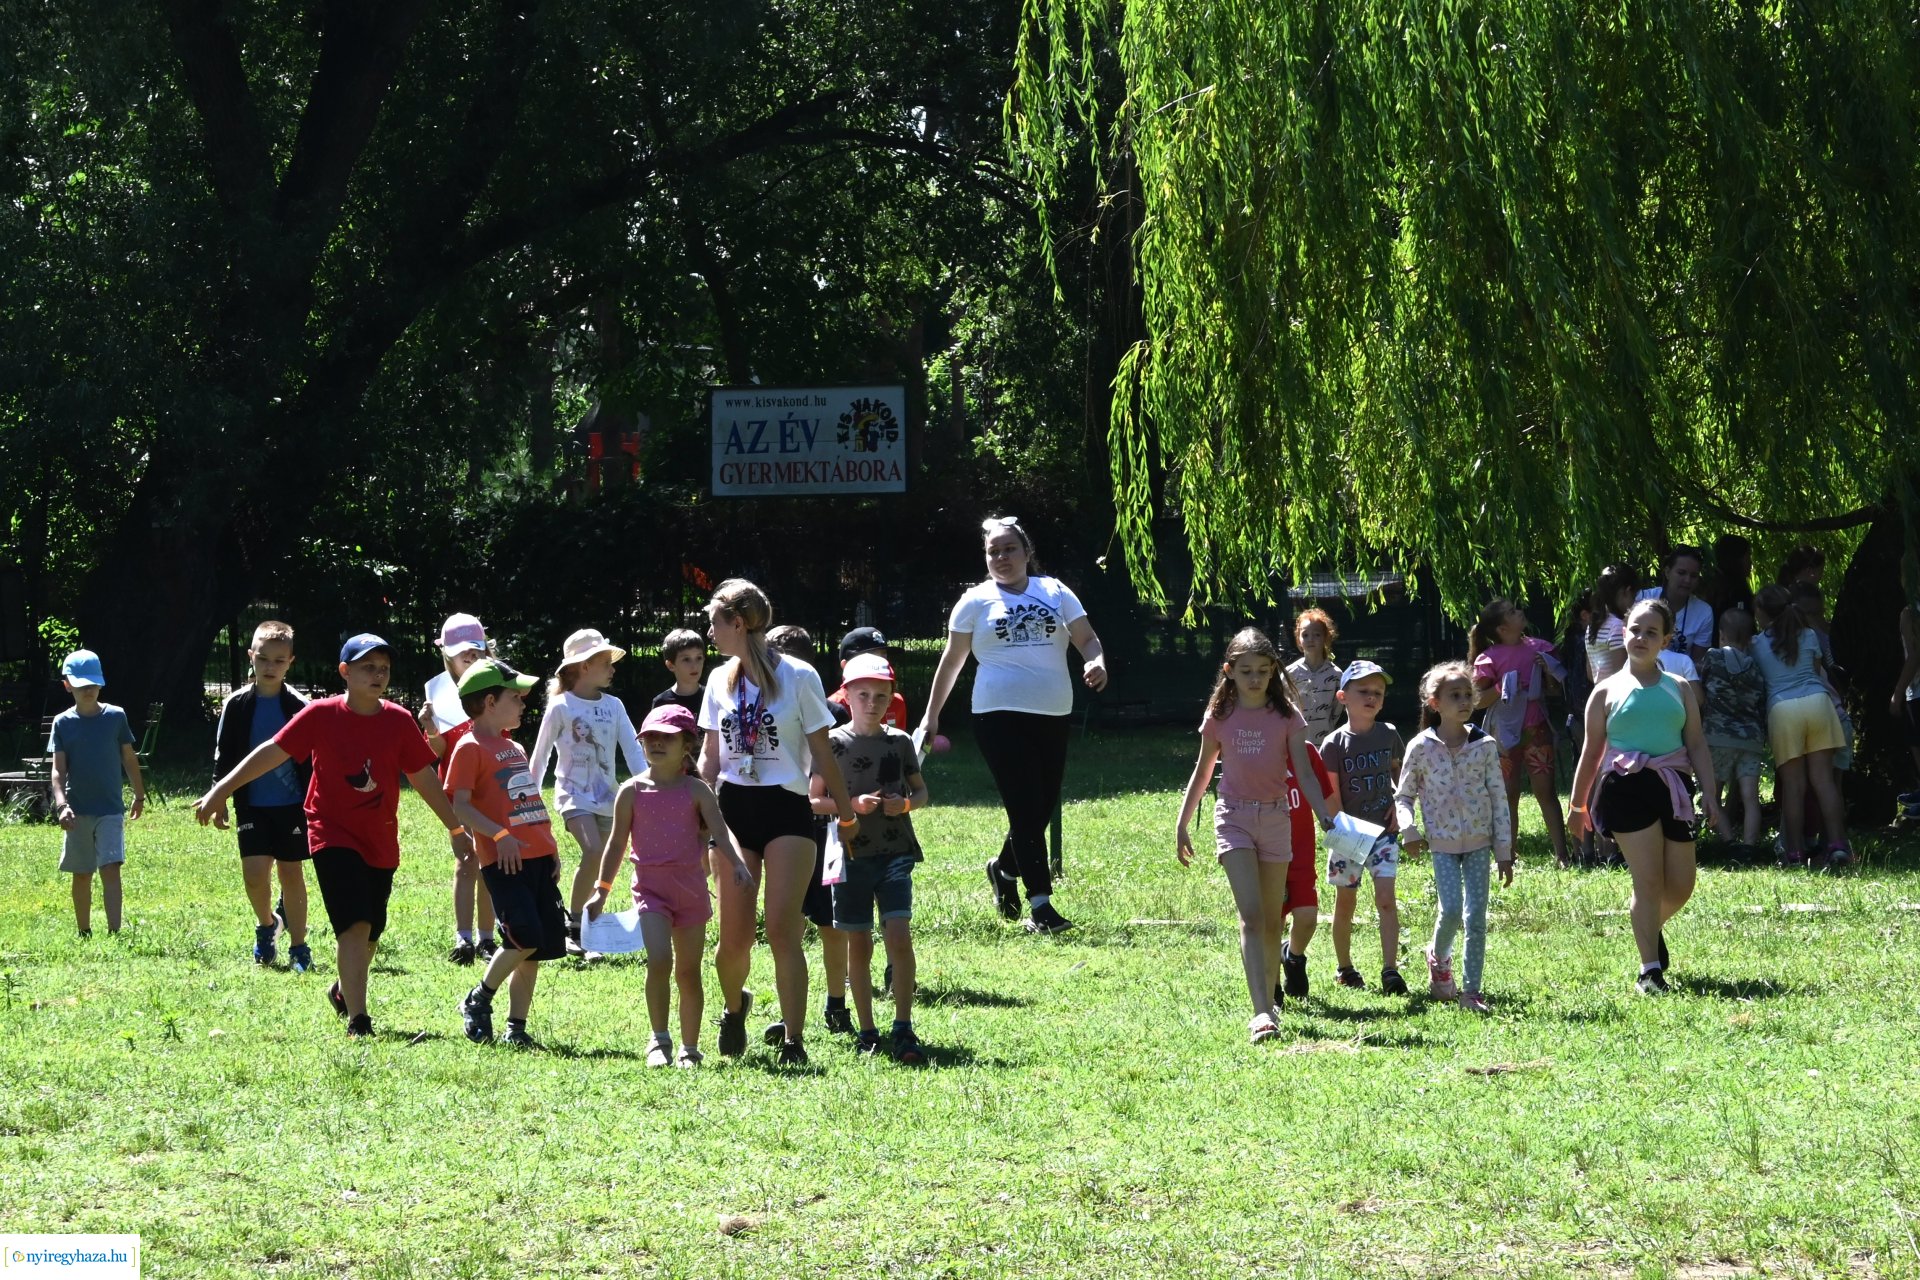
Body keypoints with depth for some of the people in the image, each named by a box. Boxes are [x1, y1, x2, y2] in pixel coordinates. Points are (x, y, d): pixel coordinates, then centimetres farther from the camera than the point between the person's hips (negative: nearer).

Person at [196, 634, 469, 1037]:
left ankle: (344, 991, 41)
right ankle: (357, 1020, -18)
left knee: (369, 933, 12)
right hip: (334, 834, -4)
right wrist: (221, 790, -7)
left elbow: (424, 778, 8)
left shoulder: (399, 721, 0)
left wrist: (457, 829, 12)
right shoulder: (321, 715, -9)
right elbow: (273, 752, -5)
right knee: (355, 925, -18)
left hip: (381, 843, 4)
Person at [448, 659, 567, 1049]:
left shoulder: (514, 748, 21)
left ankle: (516, 1028, 10)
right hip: (503, 858, -8)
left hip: (538, 856, 8)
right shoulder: (471, 748, -5)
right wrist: (499, 835, -21)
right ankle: (478, 1002, 1)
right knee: (525, 936, -20)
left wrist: (551, 848, 20)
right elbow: (459, 805, -12)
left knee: (537, 947, 5)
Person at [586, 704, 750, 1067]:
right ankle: (659, 1040, -8)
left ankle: (690, 1048, 18)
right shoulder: (632, 792, 1)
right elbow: (617, 842, 8)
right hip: (651, 886, -1)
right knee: (659, 960, -21)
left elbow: (720, 832, -10)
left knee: (689, 972, 7)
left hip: (691, 887, 1)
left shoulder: (696, 791, 0)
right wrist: (601, 890, 6)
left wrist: (738, 863, -30)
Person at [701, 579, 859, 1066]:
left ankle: (793, 1041, -6)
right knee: (734, 937, 0)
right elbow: (710, 757, 14)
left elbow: (821, 753, 1)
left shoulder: (798, 677, -5)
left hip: (787, 811, -4)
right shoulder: (720, 681, 9)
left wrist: (846, 812, 4)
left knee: (783, 931, -11)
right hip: (734, 811, 4)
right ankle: (734, 1007, 30)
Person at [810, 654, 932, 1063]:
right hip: (852, 854, -1)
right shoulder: (833, 743, 0)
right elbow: (814, 800, 2)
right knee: (858, 944, 5)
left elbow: (921, 790, 18)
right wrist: (853, 804, -14)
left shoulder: (899, 742, 6)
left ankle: (903, 1029, -8)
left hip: (895, 851, 1)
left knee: (899, 934, -12)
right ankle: (866, 1032, 14)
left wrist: (907, 803, -4)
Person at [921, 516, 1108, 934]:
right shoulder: (977, 601, 6)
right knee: (1026, 809, -11)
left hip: (1053, 715, 3)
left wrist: (1097, 663, -15)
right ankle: (1040, 904, -11)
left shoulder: (1055, 592, 11)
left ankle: (1004, 869, 36)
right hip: (1000, 716, -3)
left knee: (1043, 809, 8)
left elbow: (1087, 638, 8)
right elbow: (952, 660, 10)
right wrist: (931, 715, 10)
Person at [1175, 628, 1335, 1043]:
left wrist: (1324, 814, -16)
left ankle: (1269, 1001, 24)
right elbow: (1203, 772, 12)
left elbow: (1304, 772, -2)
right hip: (1234, 817, -1)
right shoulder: (1220, 717, 2)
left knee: (1272, 919, 9)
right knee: (1251, 914, -14)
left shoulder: (1286, 717, 1)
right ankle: (1262, 1012, -23)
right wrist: (1182, 824, 12)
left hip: (1276, 817, 1)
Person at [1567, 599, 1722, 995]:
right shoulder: (1609, 691, 7)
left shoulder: (1679, 688, 13)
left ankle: (1651, 928, 37)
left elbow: (1697, 744, 11)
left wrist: (1709, 794, 1)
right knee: (1648, 880, -10)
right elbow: (1592, 752, 11)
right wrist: (1577, 805, 11)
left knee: (1680, 886, 5)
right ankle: (1650, 969, -6)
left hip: (1672, 785, 3)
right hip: (1626, 785, -3)